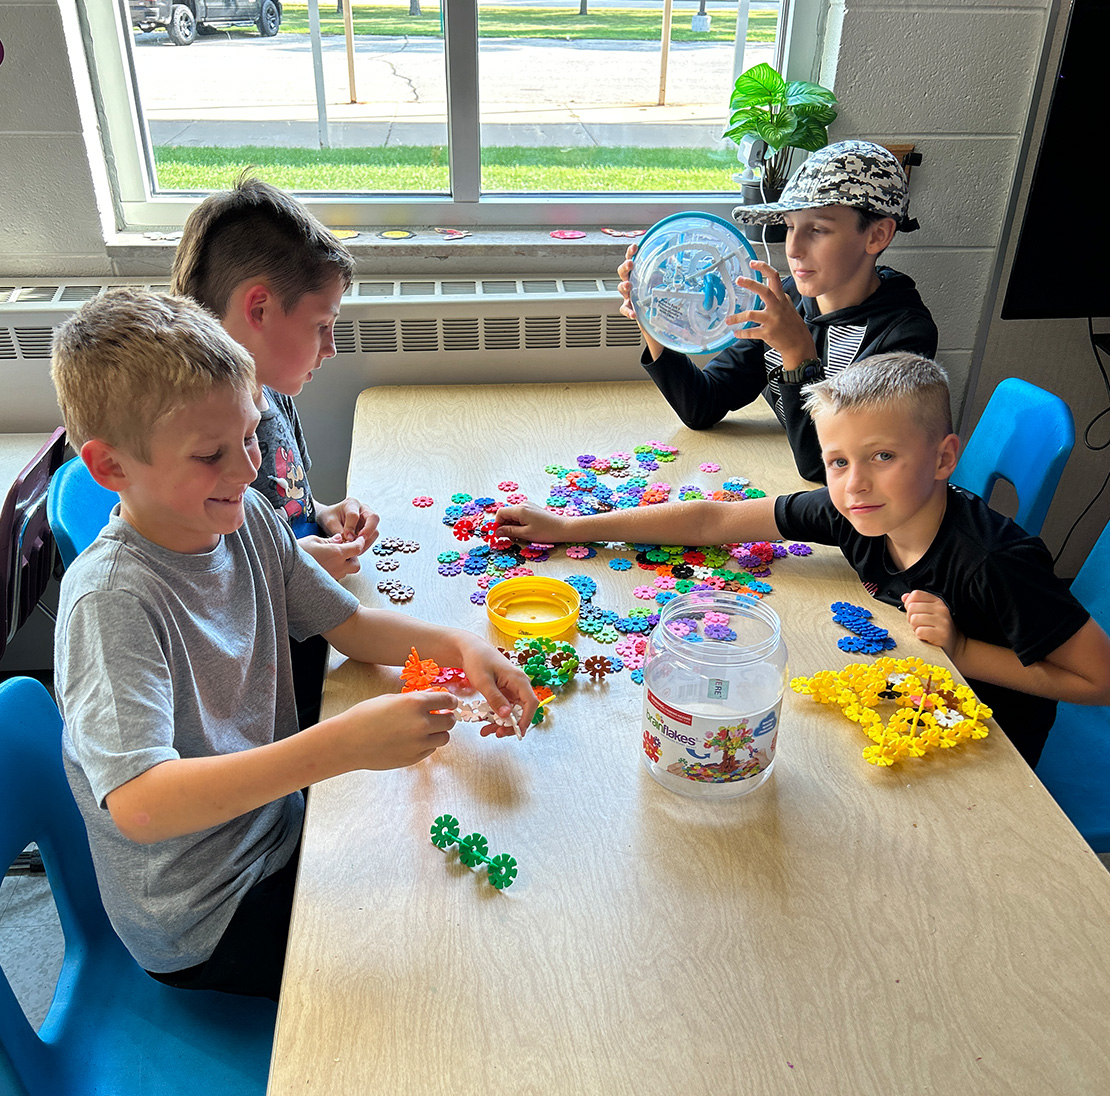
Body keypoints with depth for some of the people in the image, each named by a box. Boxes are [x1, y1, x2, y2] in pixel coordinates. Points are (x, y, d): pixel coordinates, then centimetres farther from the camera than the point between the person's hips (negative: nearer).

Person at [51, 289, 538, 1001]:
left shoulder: (249, 520, -6)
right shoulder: (110, 600, -28)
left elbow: (347, 622, 4)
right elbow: (138, 806, -38)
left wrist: (458, 647, -15)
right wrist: (341, 745, -47)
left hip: (280, 831, 7)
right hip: (202, 923, -6)